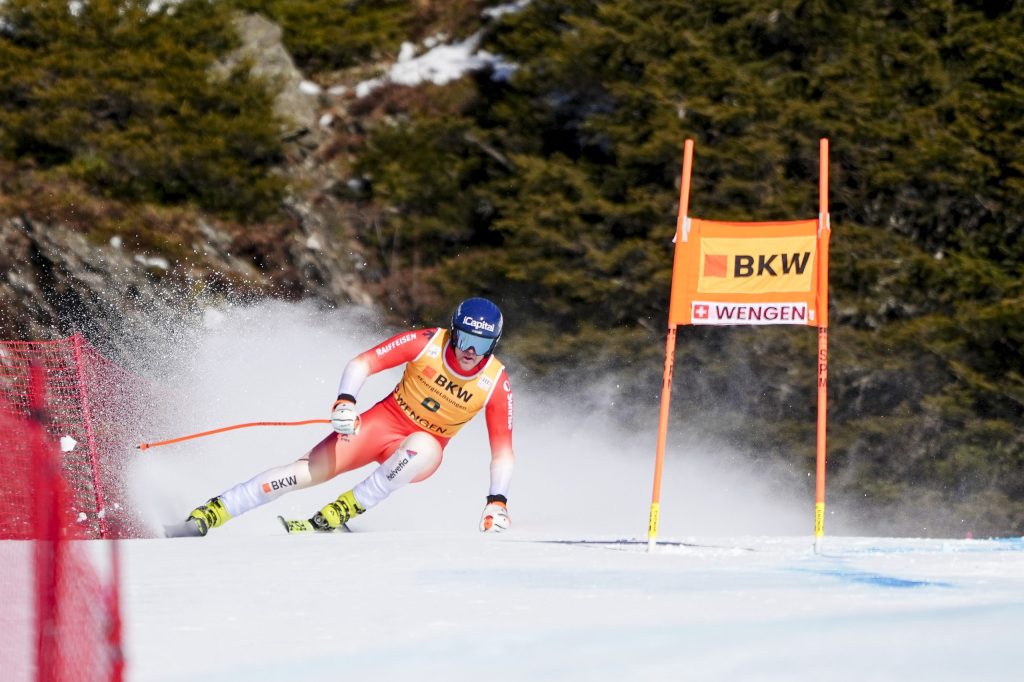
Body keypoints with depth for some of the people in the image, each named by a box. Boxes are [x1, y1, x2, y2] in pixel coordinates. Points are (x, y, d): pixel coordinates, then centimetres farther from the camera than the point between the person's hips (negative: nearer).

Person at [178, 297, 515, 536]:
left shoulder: (496, 385, -15)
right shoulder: (426, 343, -16)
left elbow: (502, 451, -10)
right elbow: (361, 363, -16)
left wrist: (497, 503, -21)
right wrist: (345, 402, -34)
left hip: (423, 448, 0)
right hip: (385, 421, 0)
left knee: (422, 447, -38)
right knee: (309, 471, -19)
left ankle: (334, 516, -35)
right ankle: (209, 513, -16)